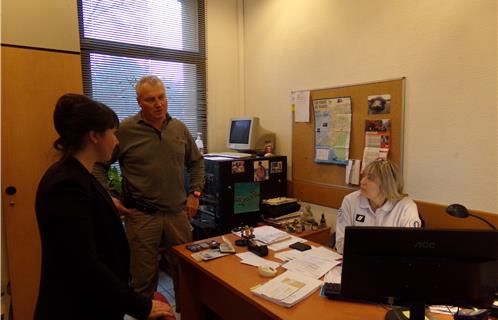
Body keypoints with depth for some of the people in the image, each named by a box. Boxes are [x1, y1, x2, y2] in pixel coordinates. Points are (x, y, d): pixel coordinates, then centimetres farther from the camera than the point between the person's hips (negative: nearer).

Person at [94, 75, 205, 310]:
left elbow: (196, 161, 16)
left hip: (178, 212, 4)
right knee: (144, 276, 9)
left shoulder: (179, 128, 5)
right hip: (141, 215, -3)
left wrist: (195, 193, 8)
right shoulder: (125, 130, -7)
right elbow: (97, 164, 0)